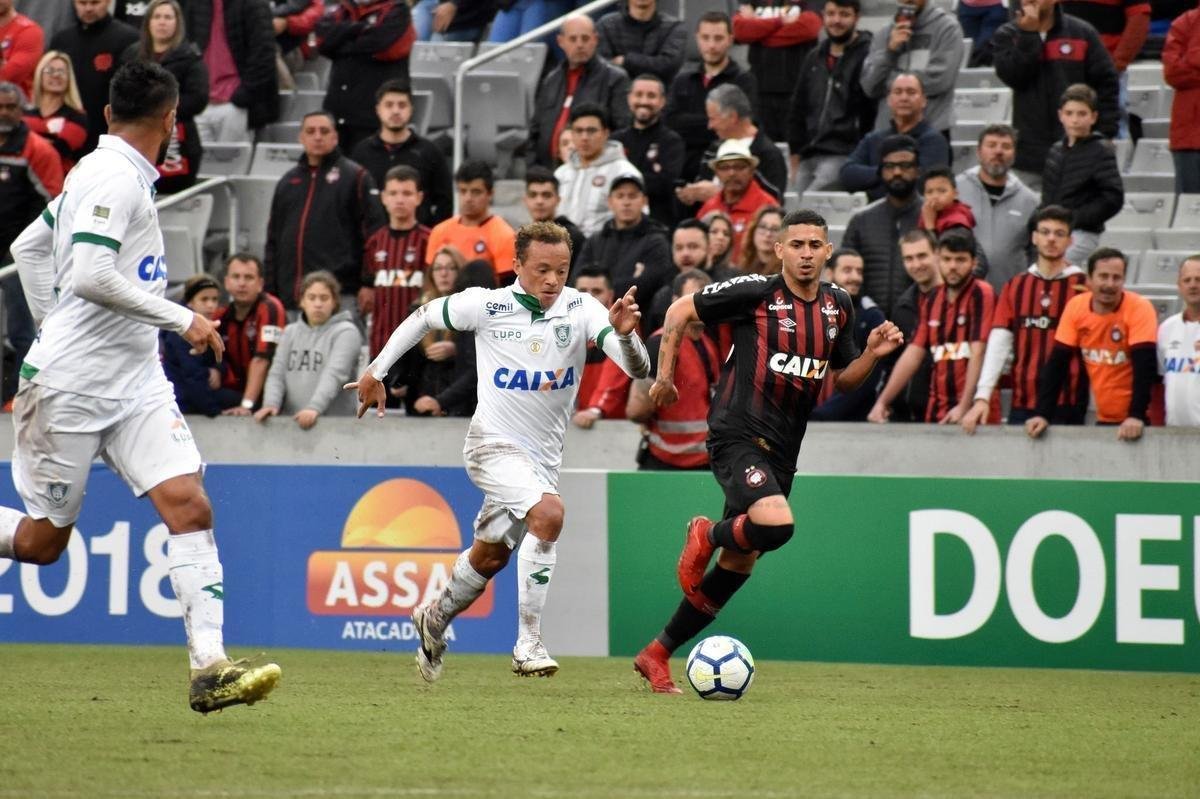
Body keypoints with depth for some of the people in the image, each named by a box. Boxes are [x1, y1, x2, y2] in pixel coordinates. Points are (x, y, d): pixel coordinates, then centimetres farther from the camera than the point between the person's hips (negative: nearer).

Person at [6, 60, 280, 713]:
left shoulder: (108, 173, 12)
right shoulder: (113, 177, -15)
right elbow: (88, 275, -26)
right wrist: (181, 319, -20)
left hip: (135, 381, 8)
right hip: (68, 386, -8)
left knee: (188, 504, -10)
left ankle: (209, 668, -17)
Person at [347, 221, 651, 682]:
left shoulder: (581, 310, -9)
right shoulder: (487, 306, -12)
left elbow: (636, 368, -19)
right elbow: (423, 318, 5)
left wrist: (625, 333, -40)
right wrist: (376, 371, 7)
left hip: (544, 453, 5)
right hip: (494, 442, -5)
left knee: (491, 556, 19)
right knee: (548, 513, -29)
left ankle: (435, 619, 47)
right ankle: (528, 644, -25)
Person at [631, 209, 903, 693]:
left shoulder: (838, 307, 9)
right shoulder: (755, 293, -9)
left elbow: (842, 379, 20)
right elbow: (680, 311, 1)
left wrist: (873, 353, 1)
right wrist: (664, 375, 0)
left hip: (781, 451, 7)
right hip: (738, 435, -7)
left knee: (738, 565, 9)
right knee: (777, 525, -31)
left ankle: (657, 655, 22)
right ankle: (707, 536, 4)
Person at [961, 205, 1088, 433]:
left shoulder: (1082, 286, 1)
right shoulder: (1015, 287, 11)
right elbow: (998, 344, 4)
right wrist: (982, 397, -4)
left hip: (1067, 405, -3)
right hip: (1022, 404, 3)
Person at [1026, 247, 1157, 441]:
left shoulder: (1139, 308, -14)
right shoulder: (1076, 307, -3)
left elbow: (1145, 366, -21)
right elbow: (1057, 363, -2)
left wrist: (1136, 416, -32)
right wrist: (1043, 414, -10)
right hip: (1102, 418, 4)